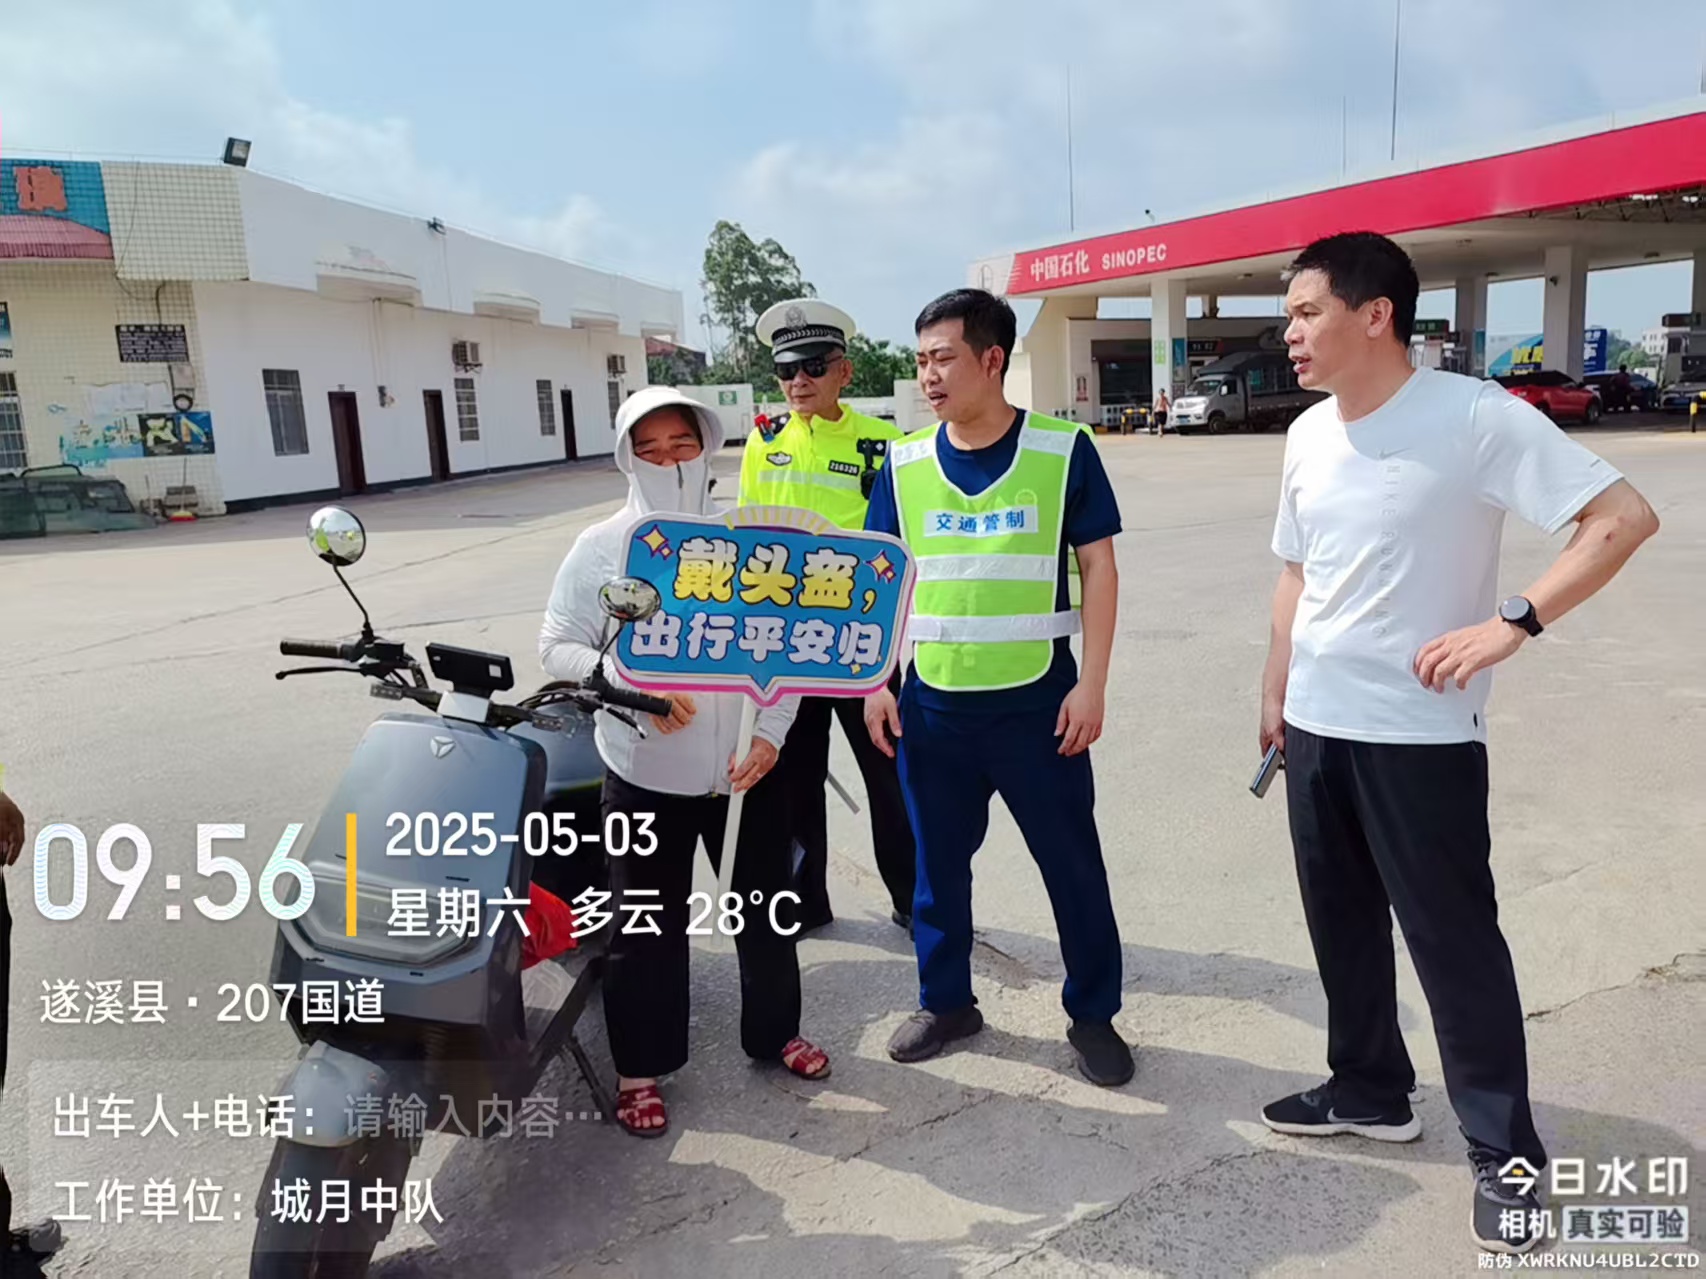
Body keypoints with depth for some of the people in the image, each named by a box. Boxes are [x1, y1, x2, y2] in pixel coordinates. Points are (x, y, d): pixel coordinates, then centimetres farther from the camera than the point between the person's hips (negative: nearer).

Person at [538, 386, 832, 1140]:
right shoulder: (600, 548, -4)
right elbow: (557, 647, -5)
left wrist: (771, 735, -11)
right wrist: (628, 686, -21)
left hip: (747, 765, 2)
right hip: (646, 772, -2)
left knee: (765, 909, 16)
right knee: (646, 926, 8)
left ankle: (773, 1032, 39)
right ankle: (640, 1067, 28)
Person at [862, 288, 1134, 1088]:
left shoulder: (1063, 450, -6)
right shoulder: (904, 464, 2)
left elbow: (1098, 567, -3)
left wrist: (1092, 682, -8)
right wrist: (875, 680, 1)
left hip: (1038, 699, -2)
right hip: (933, 701, 3)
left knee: (1072, 862, 9)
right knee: (937, 862, 14)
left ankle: (1093, 1014, 28)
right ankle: (945, 1002, 33)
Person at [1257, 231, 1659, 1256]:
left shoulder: (1475, 417, -14)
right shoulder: (1309, 434, 6)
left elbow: (1626, 516, -16)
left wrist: (1513, 624, -24)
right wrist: (1275, 692, 16)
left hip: (1421, 736, -6)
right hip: (1316, 727, 7)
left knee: (1453, 940, 3)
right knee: (1342, 924, 17)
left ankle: (1506, 1153, 20)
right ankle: (1372, 1093, 36)